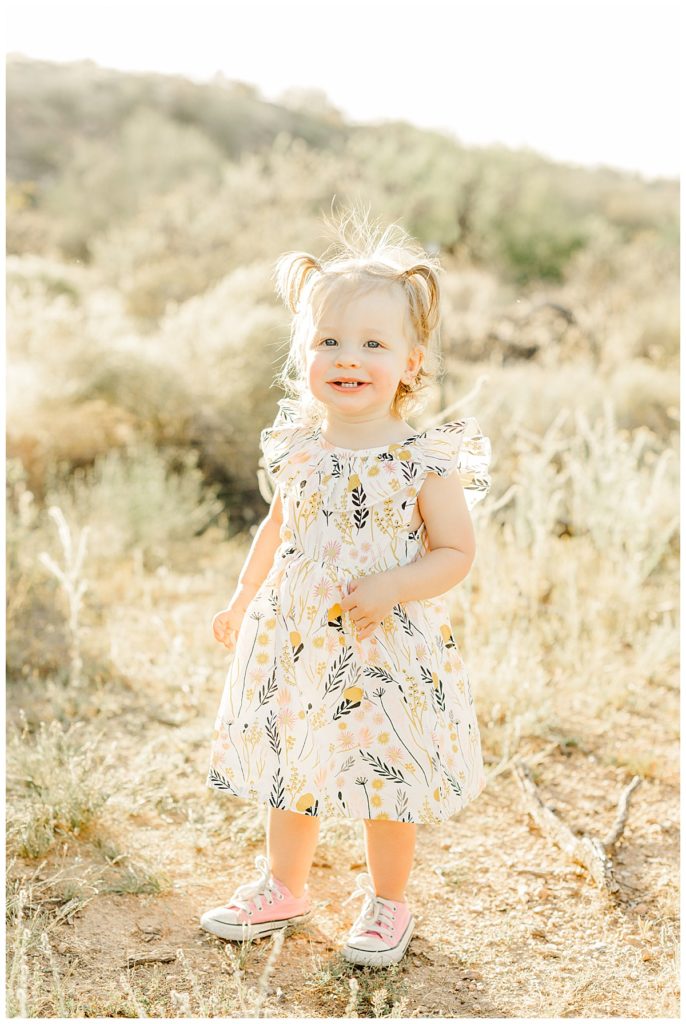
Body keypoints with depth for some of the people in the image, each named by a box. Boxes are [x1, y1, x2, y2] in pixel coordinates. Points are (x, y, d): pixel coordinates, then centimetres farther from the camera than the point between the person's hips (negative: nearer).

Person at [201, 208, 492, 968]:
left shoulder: (425, 460, -16)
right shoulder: (296, 448, -3)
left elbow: (456, 553, -11)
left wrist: (391, 589, -25)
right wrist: (243, 600, 20)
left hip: (389, 655, -4)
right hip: (294, 641, 4)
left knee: (386, 780, 10)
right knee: (288, 766, 19)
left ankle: (386, 904, 35)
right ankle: (283, 886, 42)